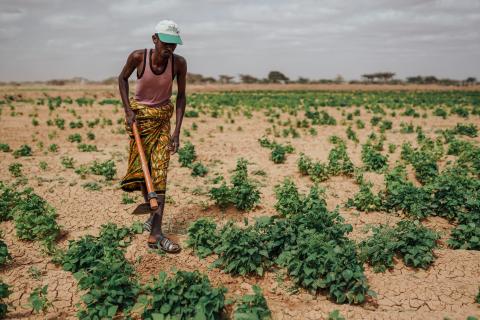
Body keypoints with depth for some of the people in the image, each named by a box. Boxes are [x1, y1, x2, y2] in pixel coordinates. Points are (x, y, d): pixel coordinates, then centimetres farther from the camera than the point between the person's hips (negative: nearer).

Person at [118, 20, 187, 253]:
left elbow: (181, 96, -8)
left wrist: (177, 131, -13)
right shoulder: (138, 57, -20)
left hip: (163, 117, 1)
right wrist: (128, 110, -10)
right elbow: (122, 78, -1)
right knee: (142, 168, 3)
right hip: (138, 114, 0)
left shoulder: (179, 62, -18)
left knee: (160, 171, -8)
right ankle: (152, 213, 31)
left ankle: (155, 234, -9)